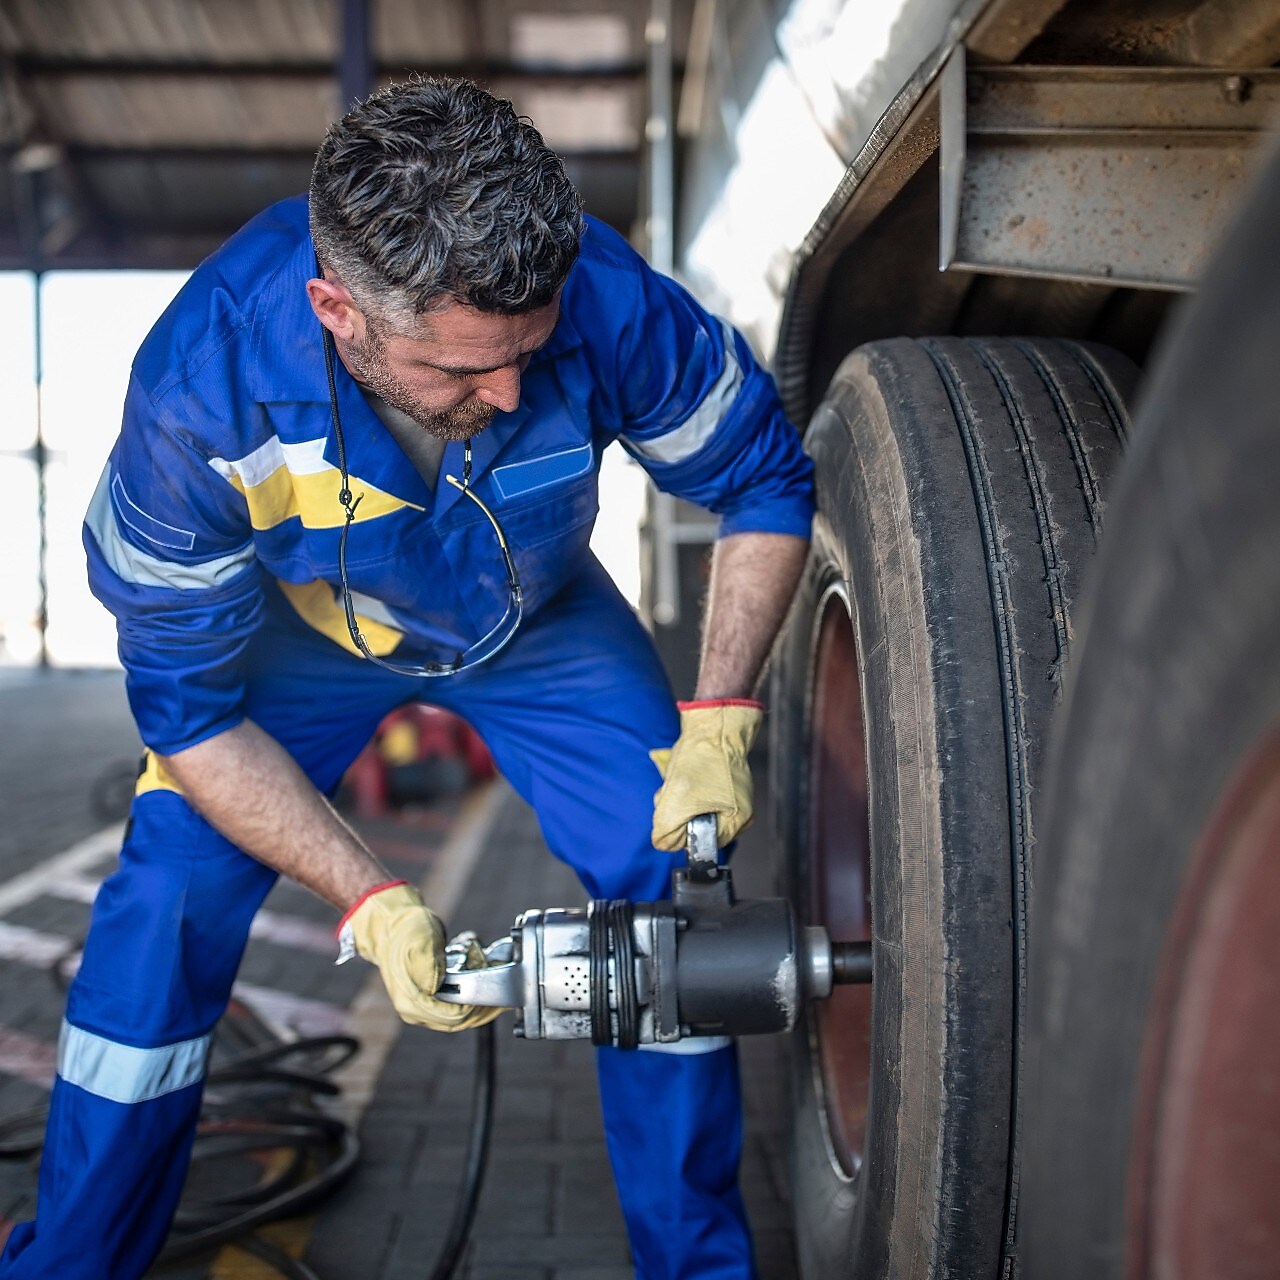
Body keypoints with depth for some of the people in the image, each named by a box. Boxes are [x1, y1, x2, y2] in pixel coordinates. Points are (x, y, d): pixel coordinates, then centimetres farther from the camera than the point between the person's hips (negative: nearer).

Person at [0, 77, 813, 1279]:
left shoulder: (607, 303, -36)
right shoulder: (201, 389, -37)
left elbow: (764, 482, -16)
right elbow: (188, 703, -24)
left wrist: (718, 722, -24)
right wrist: (367, 899, -31)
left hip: (538, 622, 1)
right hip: (301, 626, -1)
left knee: (666, 876, -11)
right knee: (168, 898, -12)